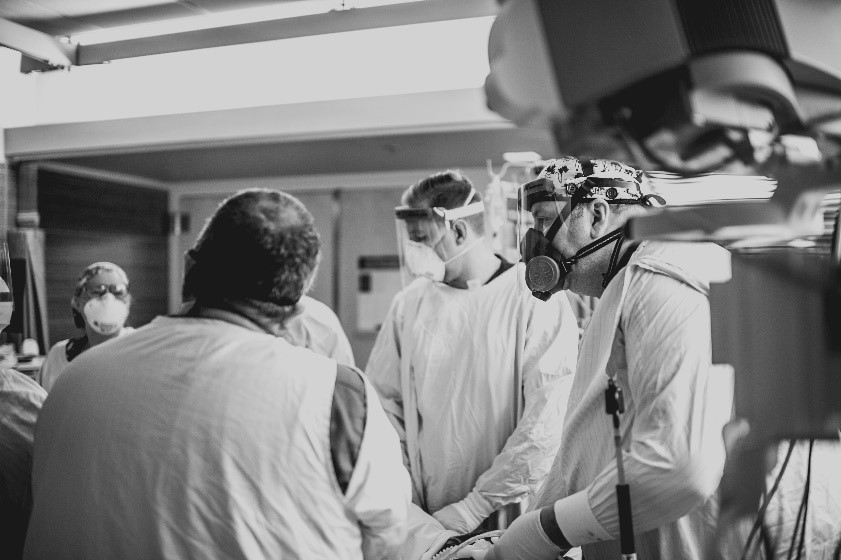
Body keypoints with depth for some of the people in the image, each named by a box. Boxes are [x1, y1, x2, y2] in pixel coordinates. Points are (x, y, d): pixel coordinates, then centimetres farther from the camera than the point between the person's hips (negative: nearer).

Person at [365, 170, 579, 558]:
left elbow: (545, 427, -17)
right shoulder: (410, 304, -1)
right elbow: (381, 409, 0)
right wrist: (410, 515, -9)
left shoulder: (537, 300, -11)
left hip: (516, 526, -3)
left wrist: (467, 513, -16)